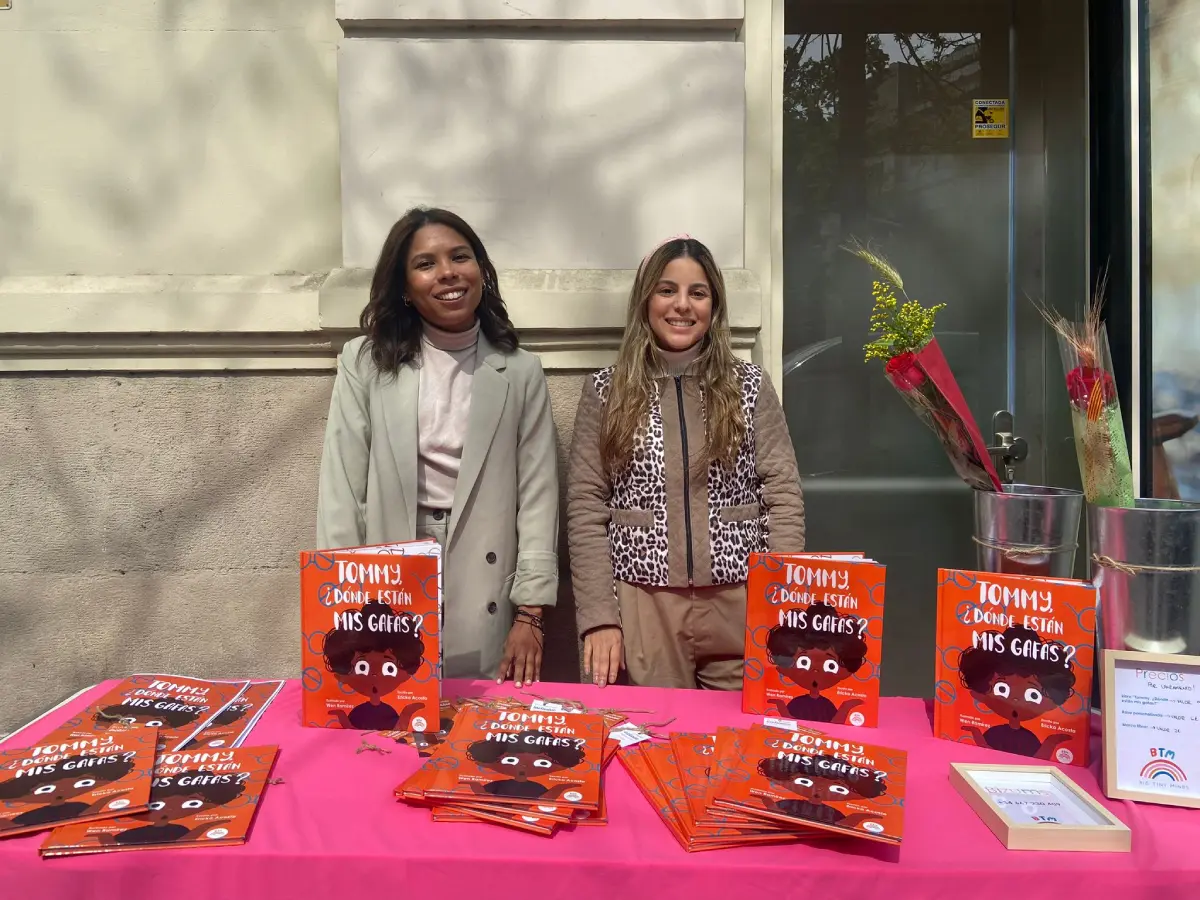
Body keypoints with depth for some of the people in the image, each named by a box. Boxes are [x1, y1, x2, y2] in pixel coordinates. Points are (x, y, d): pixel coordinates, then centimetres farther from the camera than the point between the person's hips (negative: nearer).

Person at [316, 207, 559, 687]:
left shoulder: (520, 371, 2)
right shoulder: (366, 362, 0)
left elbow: (538, 493, 0)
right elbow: (341, 487, -1)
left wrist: (530, 613, -5)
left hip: (486, 605, 1)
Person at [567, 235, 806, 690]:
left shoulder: (750, 386, 4)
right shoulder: (605, 391, 3)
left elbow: (784, 497, 1)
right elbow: (585, 507, -1)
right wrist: (599, 616, -8)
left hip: (741, 608, 1)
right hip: (642, 608, 0)